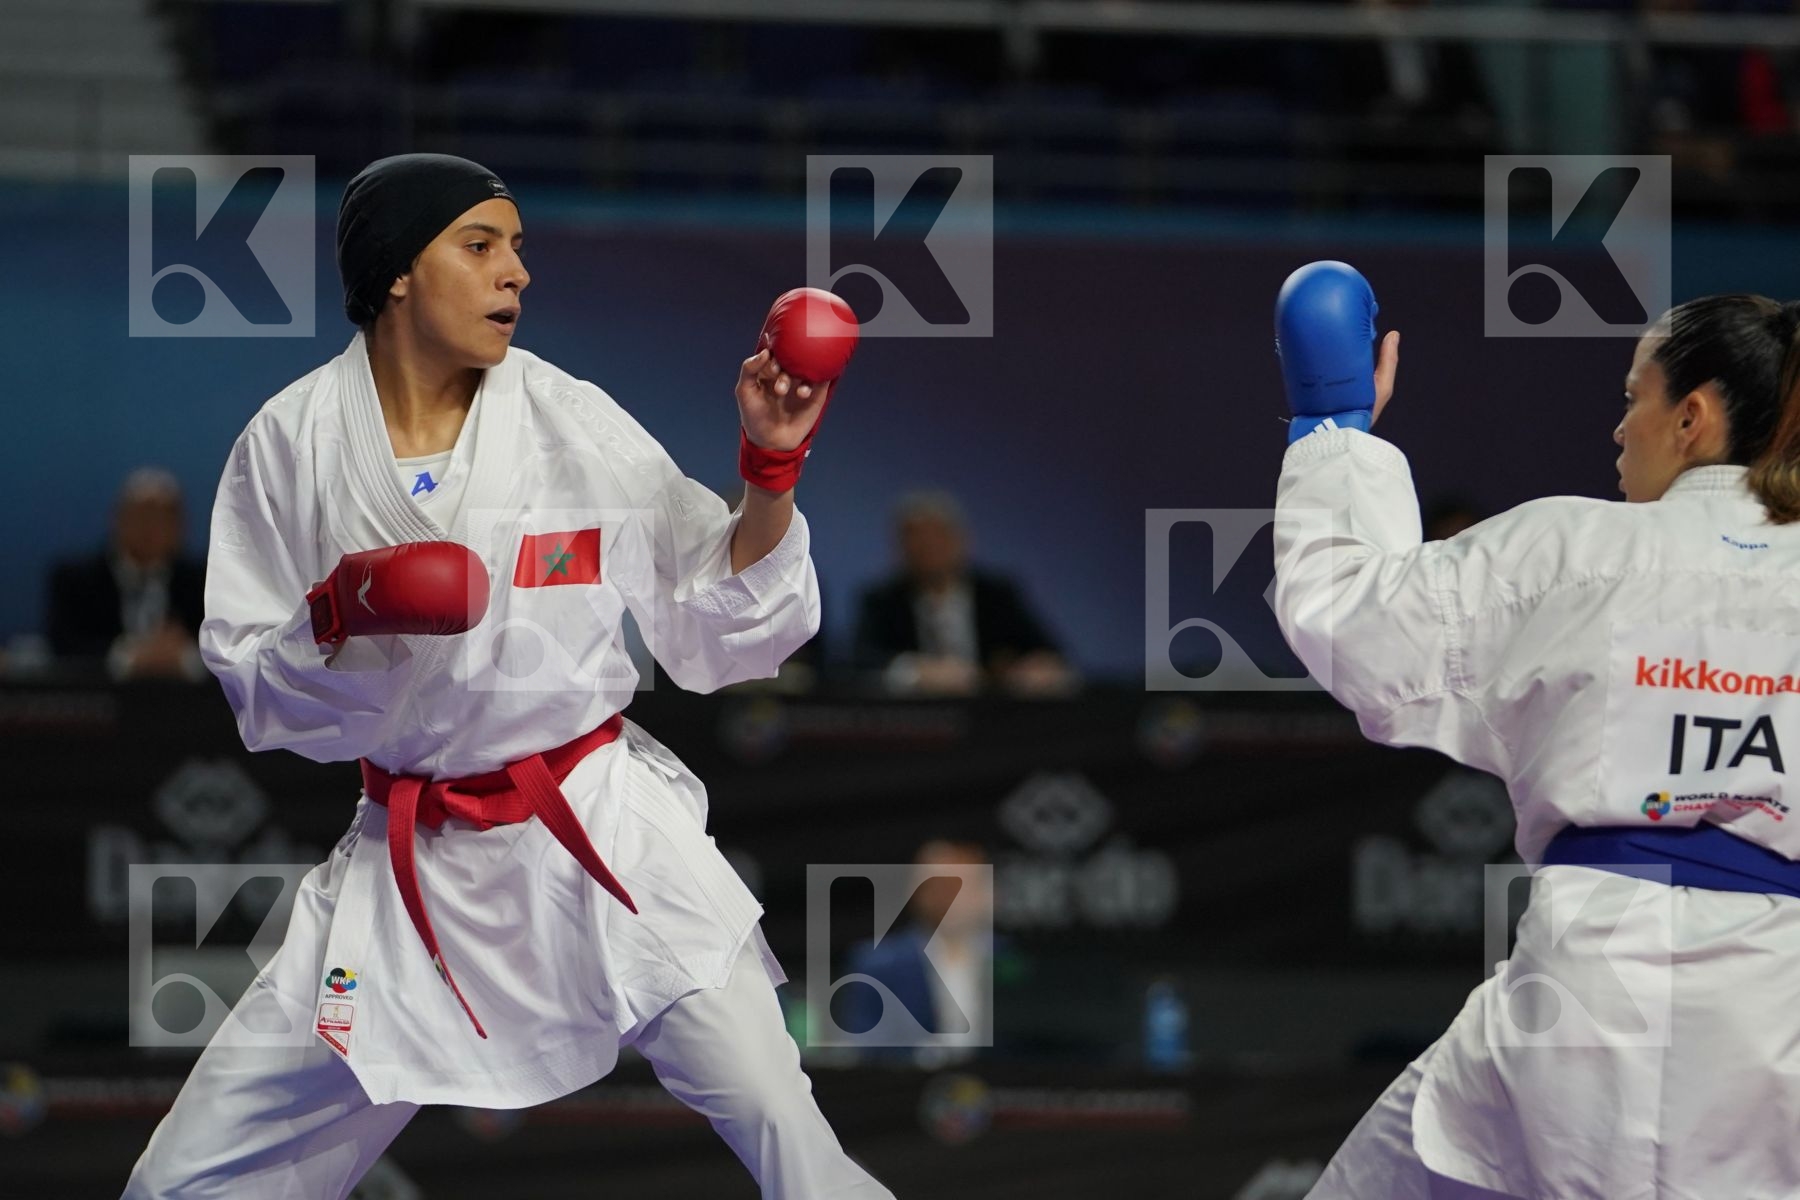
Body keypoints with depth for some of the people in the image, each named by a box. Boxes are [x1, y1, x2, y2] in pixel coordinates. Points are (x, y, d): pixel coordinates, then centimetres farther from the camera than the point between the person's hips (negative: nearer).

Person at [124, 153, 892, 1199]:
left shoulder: (576, 423, -3)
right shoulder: (293, 442, -2)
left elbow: (719, 633, 0)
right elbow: (258, 691, 2)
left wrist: (773, 467, -13)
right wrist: (344, 609, -18)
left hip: (604, 832, -1)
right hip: (409, 865, 1)